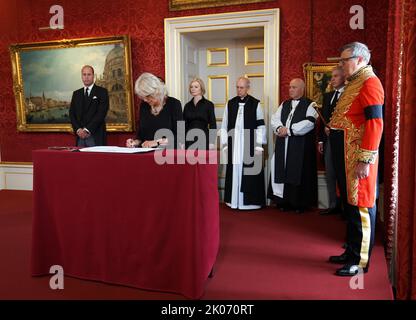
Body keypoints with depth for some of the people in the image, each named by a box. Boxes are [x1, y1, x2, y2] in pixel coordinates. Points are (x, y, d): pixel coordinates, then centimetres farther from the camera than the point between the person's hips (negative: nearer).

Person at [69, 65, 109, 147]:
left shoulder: (102, 92, 1)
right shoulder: (76, 94, 16)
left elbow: (101, 113, -9)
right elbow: (72, 114, 11)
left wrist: (87, 130, -13)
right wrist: (78, 129, -6)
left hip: (96, 137, -4)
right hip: (80, 136, 4)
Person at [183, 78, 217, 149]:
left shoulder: (208, 104, -1)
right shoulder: (187, 106, 10)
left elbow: (213, 124, -3)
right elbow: (184, 124, 11)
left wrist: (212, 143, -9)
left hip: (203, 140, -3)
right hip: (189, 140, 4)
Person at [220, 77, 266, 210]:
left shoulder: (255, 104, 1)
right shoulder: (230, 104, 9)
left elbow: (261, 126, -1)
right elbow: (224, 126, 10)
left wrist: (258, 146, -6)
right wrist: (224, 144, 5)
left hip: (249, 145, -3)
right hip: (233, 145, 3)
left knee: (249, 174, 0)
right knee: (234, 172, 6)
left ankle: (250, 201, 11)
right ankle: (234, 201, 17)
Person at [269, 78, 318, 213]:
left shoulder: (310, 105, 1)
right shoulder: (284, 104, 18)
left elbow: (309, 123, -13)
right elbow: (275, 119, 9)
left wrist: (289, 130, -15)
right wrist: (279, 128, -13)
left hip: (301, 146, -5)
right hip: (283, 145, 5)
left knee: (299, 173, -2)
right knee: (283, 172, 4)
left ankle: (300, 203, 8)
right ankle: (285, 201, 13)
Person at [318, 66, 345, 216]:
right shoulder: (327, 96, 16)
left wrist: (333, 129, -12)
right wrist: (321, 139, 11)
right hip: (328, 140, 7)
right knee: (330, 174, 10)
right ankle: (334, 205, 19)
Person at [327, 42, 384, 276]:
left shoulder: (370, 83, -11)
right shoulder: (354, 83, 18)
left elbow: (375, 123, -19)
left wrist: (365, 160, -22)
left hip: (358, 155, -9)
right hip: (344, 152, 9)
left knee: (360, 206, 0)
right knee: (349, 203, 16)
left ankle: (360, 261, 12)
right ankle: (352, 251, 29)